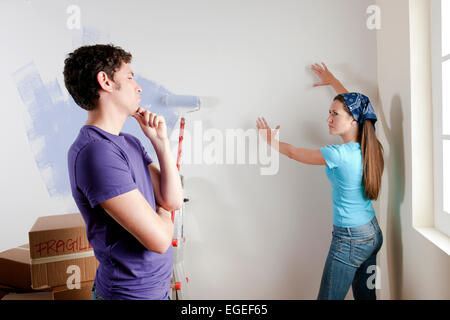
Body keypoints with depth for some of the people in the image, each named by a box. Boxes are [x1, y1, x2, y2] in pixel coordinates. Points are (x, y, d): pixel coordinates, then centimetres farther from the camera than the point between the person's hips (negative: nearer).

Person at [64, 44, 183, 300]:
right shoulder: (95, 150, -25)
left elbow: (173, 200, -1)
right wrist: (163, 215, -5)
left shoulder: (131, 142, 6)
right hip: (133, 293, -9)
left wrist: (160, 140, -5)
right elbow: (159, 239, -27)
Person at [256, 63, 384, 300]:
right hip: (373, 233, 8)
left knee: (329, 297, 4)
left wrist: (271, 141, 11)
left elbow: (294, 153, -8)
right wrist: (333, 81, 29)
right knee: (366, 295, 20)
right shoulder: (369, 146, -2)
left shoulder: (339, 154, -24)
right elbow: (354, 104, 17)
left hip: (349, 239, -8)